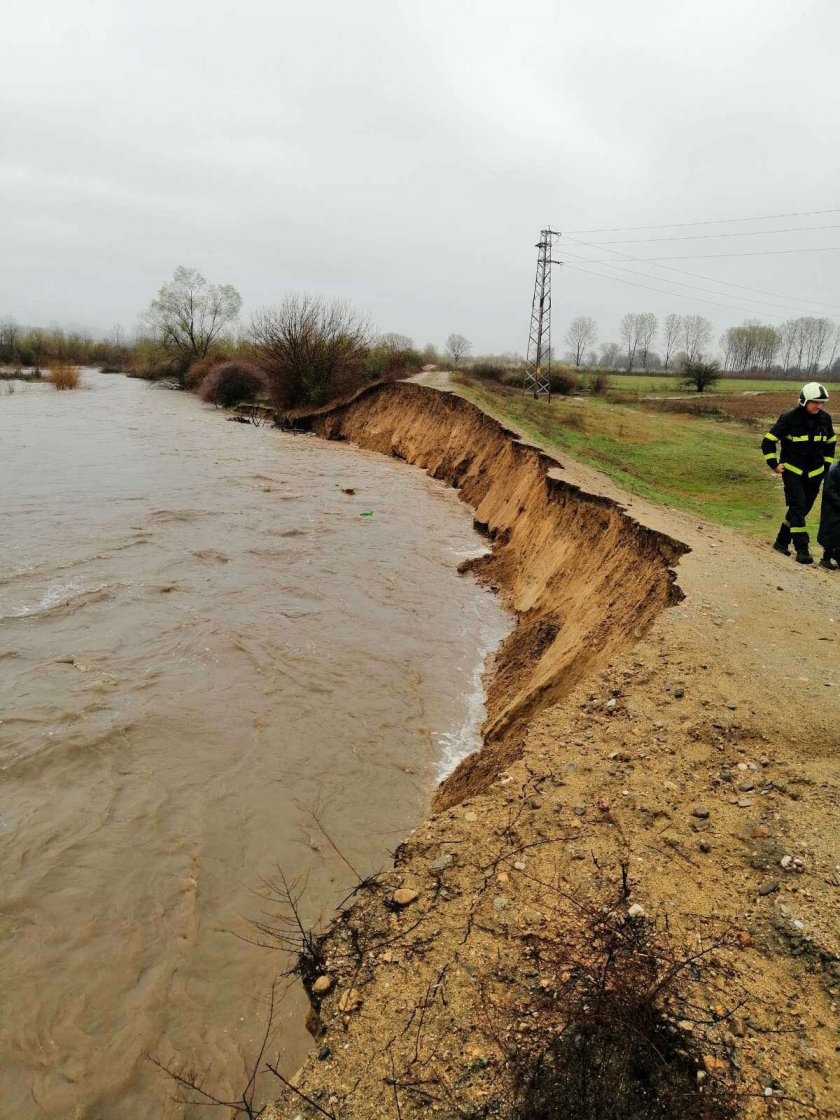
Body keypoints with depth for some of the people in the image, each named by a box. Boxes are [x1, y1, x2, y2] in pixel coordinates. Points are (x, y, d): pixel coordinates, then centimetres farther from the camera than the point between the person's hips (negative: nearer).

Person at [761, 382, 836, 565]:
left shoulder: (825, 419, 2)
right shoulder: (789, 419, -13)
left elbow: (830, 443, 19)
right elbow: (768, 441, -8)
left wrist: (827, 465, 14)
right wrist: (774, 464, -8)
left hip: (814, 473, 5)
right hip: (792, 472, -5)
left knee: (803, 509, 10)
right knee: (797, 508, -13)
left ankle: (782, 541, 23)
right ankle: (802, 549, -12)